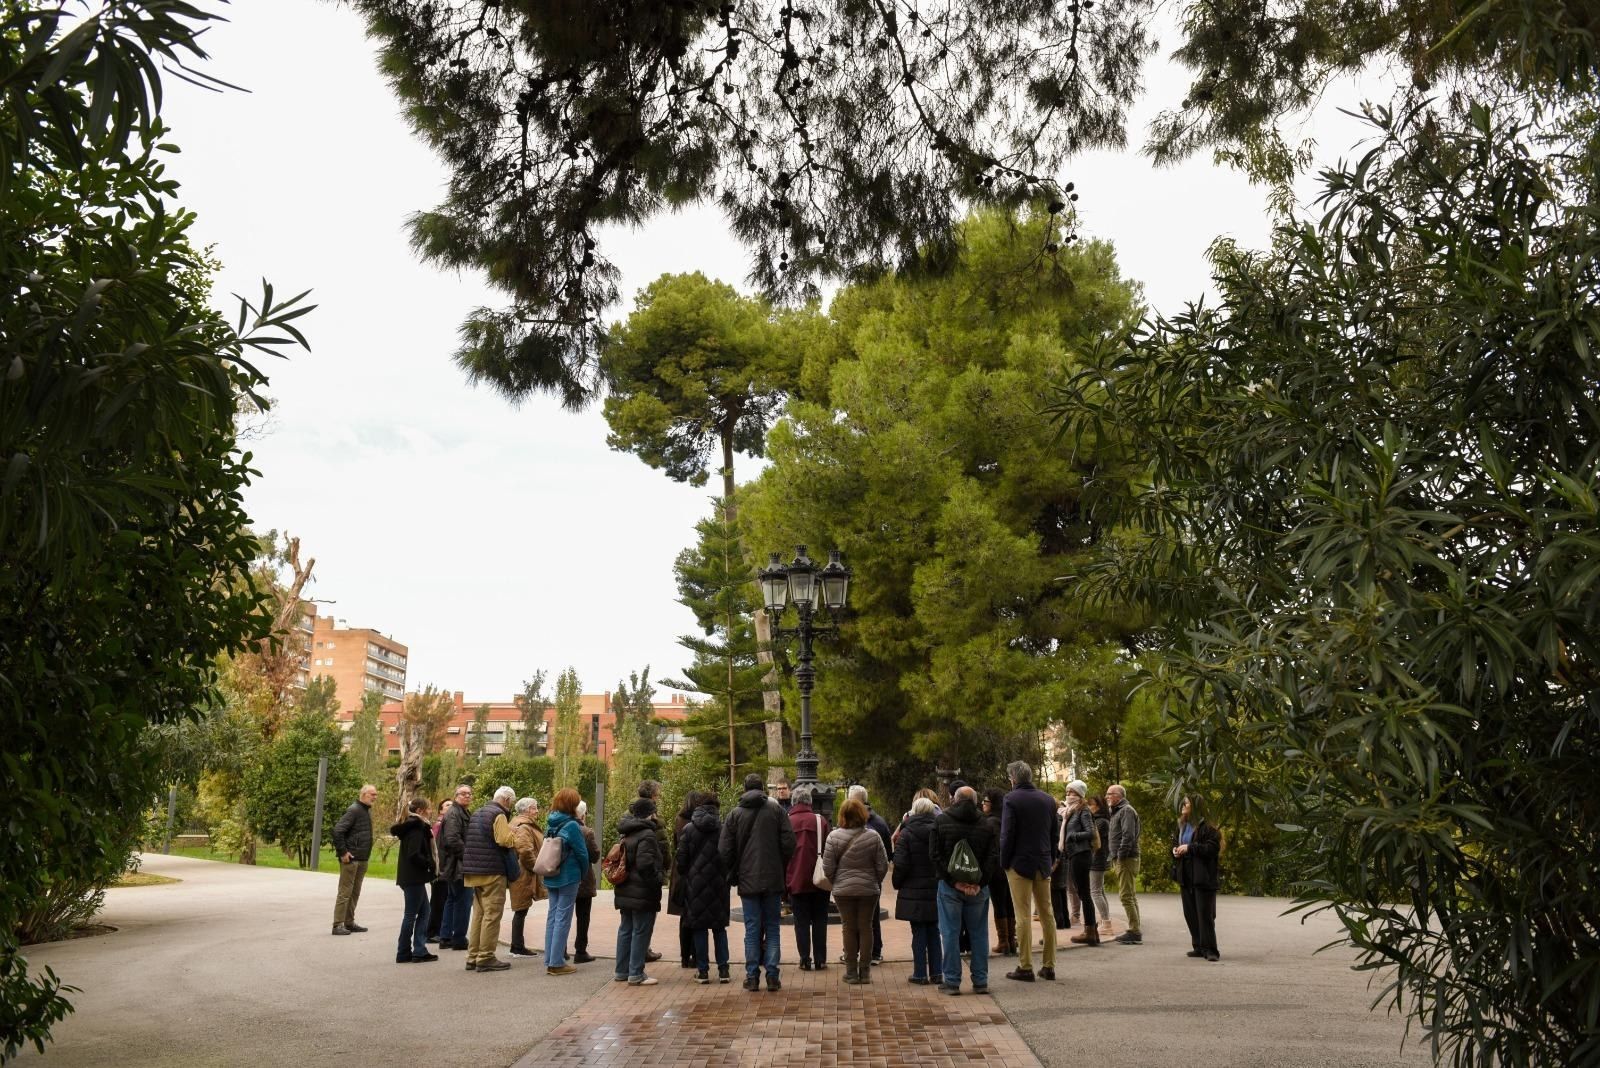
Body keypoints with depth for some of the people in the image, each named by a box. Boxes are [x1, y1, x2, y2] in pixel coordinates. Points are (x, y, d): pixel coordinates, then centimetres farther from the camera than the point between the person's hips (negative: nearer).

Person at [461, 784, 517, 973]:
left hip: (474, 871, 9)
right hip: (492, 872, -9)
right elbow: (505, 840, -23)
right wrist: (517, 842, -3)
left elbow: (470, 841, 20)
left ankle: (473, 957, 16)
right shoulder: (498, 815, -11)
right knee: (492, 915, -4)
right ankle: (486, 958, -3)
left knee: (479, 913, 14)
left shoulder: (477, 814, 18)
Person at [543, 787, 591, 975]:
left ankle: (549, 961, 17)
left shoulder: (550, 824, 5)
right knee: (563, 919, -1)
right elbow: (582, 854, -12)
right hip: (568, 878, -7)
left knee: (552, 916, 12)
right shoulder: (572, 826, -15)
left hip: (551, 878, 7)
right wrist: (582, 874, 5)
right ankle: (557, 963, 2)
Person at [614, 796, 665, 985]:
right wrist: (659, 878, -12)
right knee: (641, 932, -1)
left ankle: (622, 971, 24)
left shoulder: (624, 833, 11)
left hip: (625, 890, 9)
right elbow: (646, 863, -27)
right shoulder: (647, 835, -18)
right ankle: (636, 974, 2)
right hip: (642, 892, -9)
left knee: (625, 929, 16)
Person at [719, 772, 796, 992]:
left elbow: (725, 850, -1)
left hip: (748, 880, 0)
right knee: (772, 928, 8)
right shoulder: (776, 810, -2)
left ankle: (752, 976, 6)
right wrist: (781, 868, 8)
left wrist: (734, 874, 13)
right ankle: (772, 976, 6)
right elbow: (789, 843, -6)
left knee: (752, 929, 6)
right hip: (773, 879, 0)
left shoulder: (734, 814, 0)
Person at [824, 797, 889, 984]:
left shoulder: (834, 837, -9)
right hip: (869, 890, 1)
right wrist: (876, 882, 14)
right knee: (866, 927, 10)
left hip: (843, 890, -1)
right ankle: (865, 971, 14)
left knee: (849, 928, 9)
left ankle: (851, 971, 13)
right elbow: (882, 866, -3)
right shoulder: (873, 836, -8)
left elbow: (828, 867, -6)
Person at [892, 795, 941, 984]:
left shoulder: (906, 834, -10)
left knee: (918, 933, 3)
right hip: (936, 890, 3)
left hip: (914, 892, -3)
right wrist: (940, 879, 11)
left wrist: (897, 884, 3)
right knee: (934, 932, 13)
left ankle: (920, 974, 6)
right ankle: (936, 972, 14)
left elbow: (900, 864, -12)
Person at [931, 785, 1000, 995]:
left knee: (950, 933, 4)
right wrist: (979, 883, -8)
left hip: (949, 886, -2)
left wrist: (953, 881, -9)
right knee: (979, 934, 11)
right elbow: (994, 859, -4)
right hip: (979, 889, 2)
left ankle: (952, 982, 5)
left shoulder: (940, 821, -1)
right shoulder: (987, 826, 3)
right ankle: (980, 981, 13)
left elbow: (936, 856, -7)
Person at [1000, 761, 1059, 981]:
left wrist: (1004, 863, -4)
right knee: (1047, 914, 10)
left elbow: (1007, 835, -13)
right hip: (1043, 864, 6)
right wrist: (1051, 860, 15)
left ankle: (1025, 967, -1)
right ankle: (1049, 966, 14)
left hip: (1020, 864, -6)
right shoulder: (1048, 799, 8)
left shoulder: (1012, 799, -10)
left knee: (1023, 916, -2)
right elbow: (1054, 833, 11)